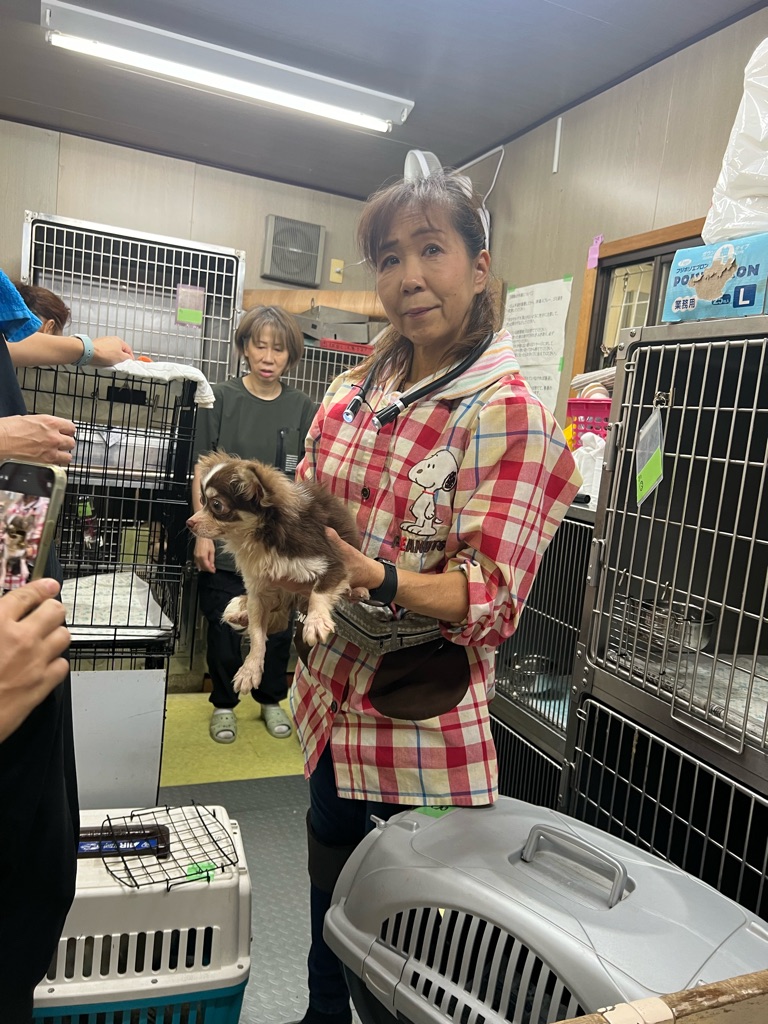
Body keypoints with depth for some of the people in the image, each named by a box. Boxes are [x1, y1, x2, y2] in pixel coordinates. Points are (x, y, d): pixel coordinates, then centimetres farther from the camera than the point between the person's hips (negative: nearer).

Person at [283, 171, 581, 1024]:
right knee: (330, 911, 27)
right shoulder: (355, 392, 2)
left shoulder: (508, 417, -15)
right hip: (333, 698, 6)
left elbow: (491, 598, -19)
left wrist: (375, 580, -36)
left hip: (423, 724, -5)